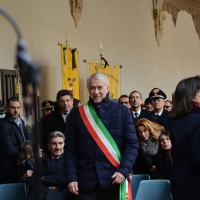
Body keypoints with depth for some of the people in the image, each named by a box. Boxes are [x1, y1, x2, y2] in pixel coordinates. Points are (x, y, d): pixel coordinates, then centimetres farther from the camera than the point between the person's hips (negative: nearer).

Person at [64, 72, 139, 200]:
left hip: (113, 179, 0)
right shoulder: (78, 113, 6)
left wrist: (124, 170, -13)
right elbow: (70, 148, 4)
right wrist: (71, 177, -5)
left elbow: (132, 144, -1)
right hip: (85, 180, 1)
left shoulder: (122, 111, 2)